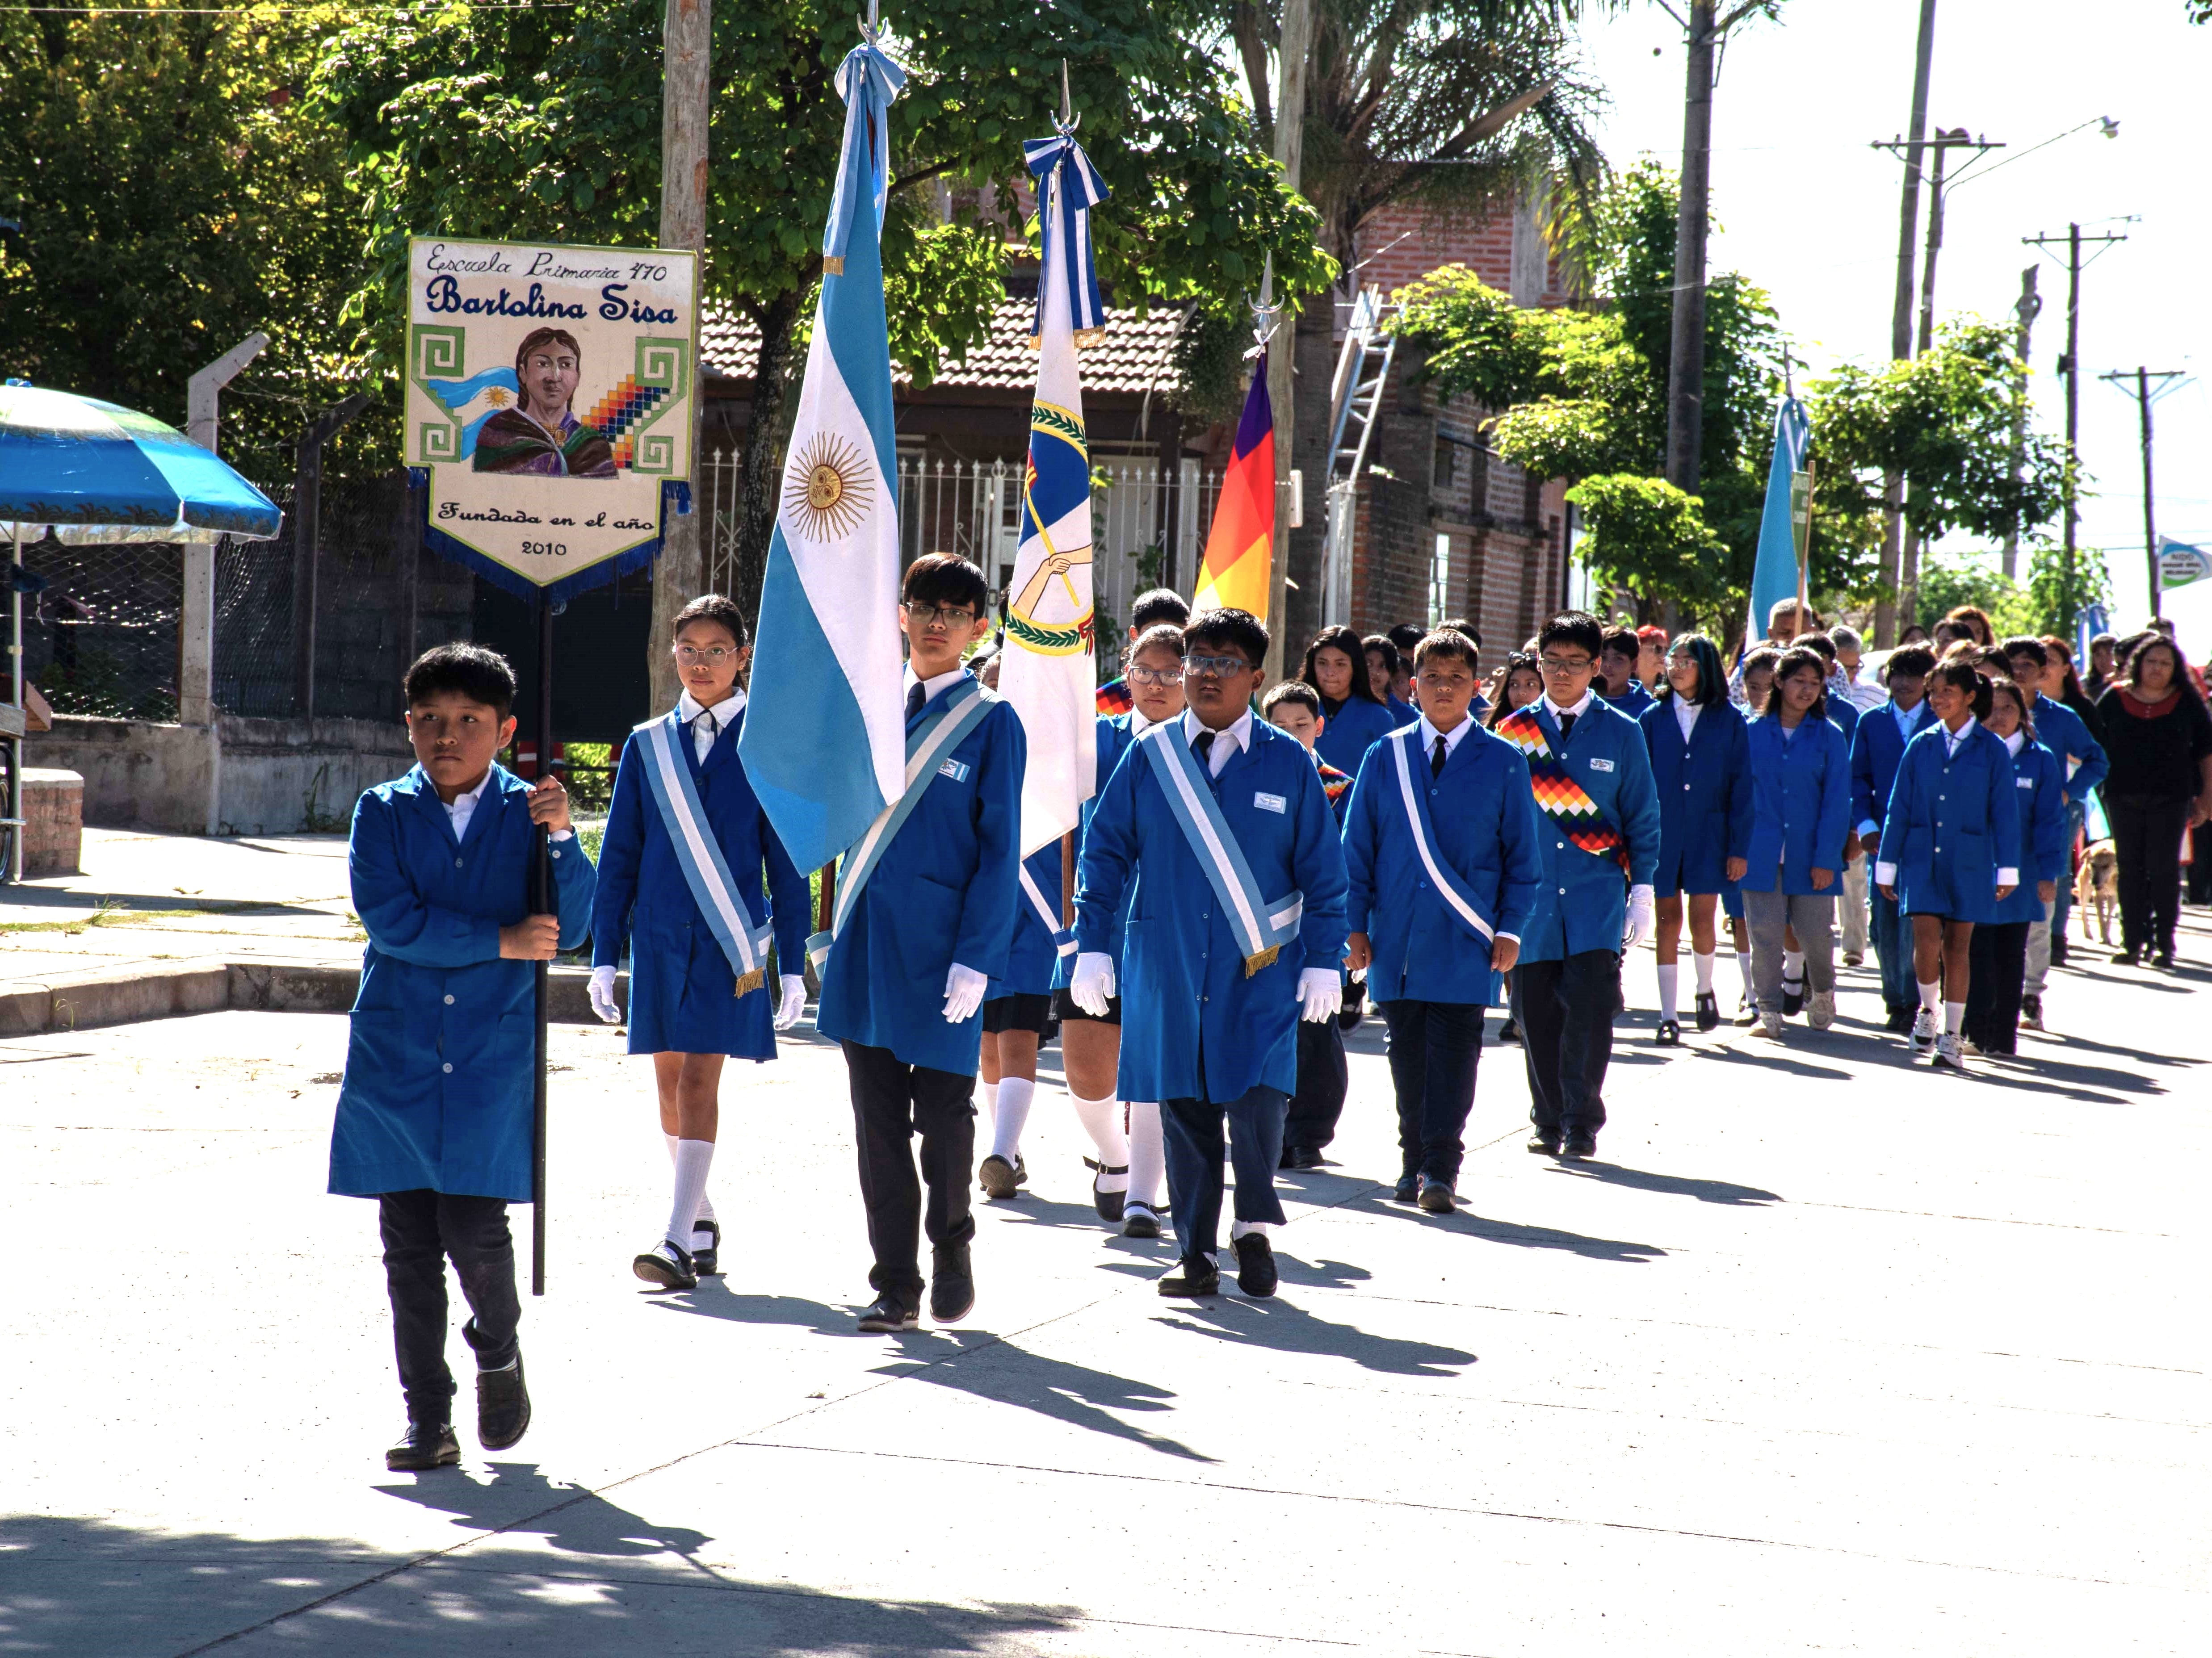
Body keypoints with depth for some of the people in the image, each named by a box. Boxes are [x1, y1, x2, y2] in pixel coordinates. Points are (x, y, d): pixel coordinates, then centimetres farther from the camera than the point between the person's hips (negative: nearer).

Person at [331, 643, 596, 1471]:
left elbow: (569, 927, -3)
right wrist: (500, 942, -11)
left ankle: (499, 1354, 21)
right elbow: (390, 919, -9)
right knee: (409, 1246, 4)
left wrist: (559, 838, -17)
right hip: (396, 1054, 1)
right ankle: (427, 1418, 13)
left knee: (475, 1230, -9)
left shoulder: (526, 812, 4)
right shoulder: (383, 814, 4)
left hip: (493, 1058, -1)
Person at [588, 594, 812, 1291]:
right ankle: (701, 1223, 25)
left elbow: (787, 863, 3)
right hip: (659, 937, 3)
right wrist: (605, 956, 6)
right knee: (670, 1080, 8)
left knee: (699, 1077, -11)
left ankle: (679, 1243, -15)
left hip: (730, 941, -3)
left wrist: (792, 964, 1)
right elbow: (619, 858, 10)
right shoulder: (647, 746, 7)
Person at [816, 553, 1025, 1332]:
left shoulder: (991, 722, -2)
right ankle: (895, 1283, 10)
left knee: (943, 1112, 2)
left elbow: (999, 851, -5)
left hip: (939, 940, -4)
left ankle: (951, 1247, 27)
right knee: (878, 1117, 4)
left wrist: (975, 960, -13)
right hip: (866, 938, 4)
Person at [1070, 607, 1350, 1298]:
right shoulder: (1148, 758, 4)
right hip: (1167, 969, 1)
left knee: (1259, 1097, -13)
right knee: (1183, 1110, 4)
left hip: (1261, 970, -1)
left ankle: (1254, 1228, 9)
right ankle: (1196, 1250, 15)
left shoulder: (1288, 764, 3)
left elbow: (1323, 872, 5)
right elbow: (1105, 854, 7)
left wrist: (1325, 962, 1)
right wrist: (1094, 947, 2)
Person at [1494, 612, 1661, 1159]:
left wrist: (1643, 890, 4)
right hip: (1531, 894, 1)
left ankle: (1582, 1120, -2)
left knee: (1590, 1002, -13)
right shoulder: (1513, 731, 7)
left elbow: (1643, 820, 9)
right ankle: (1549, 1120, 15)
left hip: (1598, 895, -1)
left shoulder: (1621, 733, 5)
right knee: (1536, 1010, 1)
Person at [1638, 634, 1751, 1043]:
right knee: (1668, 923, 2)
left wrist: (1739, 847, -4)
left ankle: (1705, 990, 25)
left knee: (1702, 921, -4)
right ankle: (1669, 1016, 7)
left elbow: (1741, 787, 1)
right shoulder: (1654, 718, 3)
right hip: (1662, 835, 1)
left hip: (1708, 835, -1)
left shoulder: (1729, 720, 0)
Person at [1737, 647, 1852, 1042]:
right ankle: (1770, 1011, 8)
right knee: (1765, 934, -1)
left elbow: (1837, 802, -2)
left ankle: (1822, 991, 32)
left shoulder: (1829, 737, 1)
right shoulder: (1753, 732, 3)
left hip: (1810, 855, -1)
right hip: (1761, 855, 1)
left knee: (1815, 932, 4)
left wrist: (1826, 858, -8)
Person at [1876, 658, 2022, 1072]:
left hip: (1968, 862, -1)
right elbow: (1899, 807, 6)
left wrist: (2008, 869, -4)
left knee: (1958, 945, 4)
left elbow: (2004, 813, -1)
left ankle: (1951, 1037, 12)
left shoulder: (1991, 750, -2)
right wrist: (1887, 863, 5)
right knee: (1926, 940, -11)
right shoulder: (1921, 747, 4)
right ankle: (1928, 1010, 15)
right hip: (1922, 857, 1)